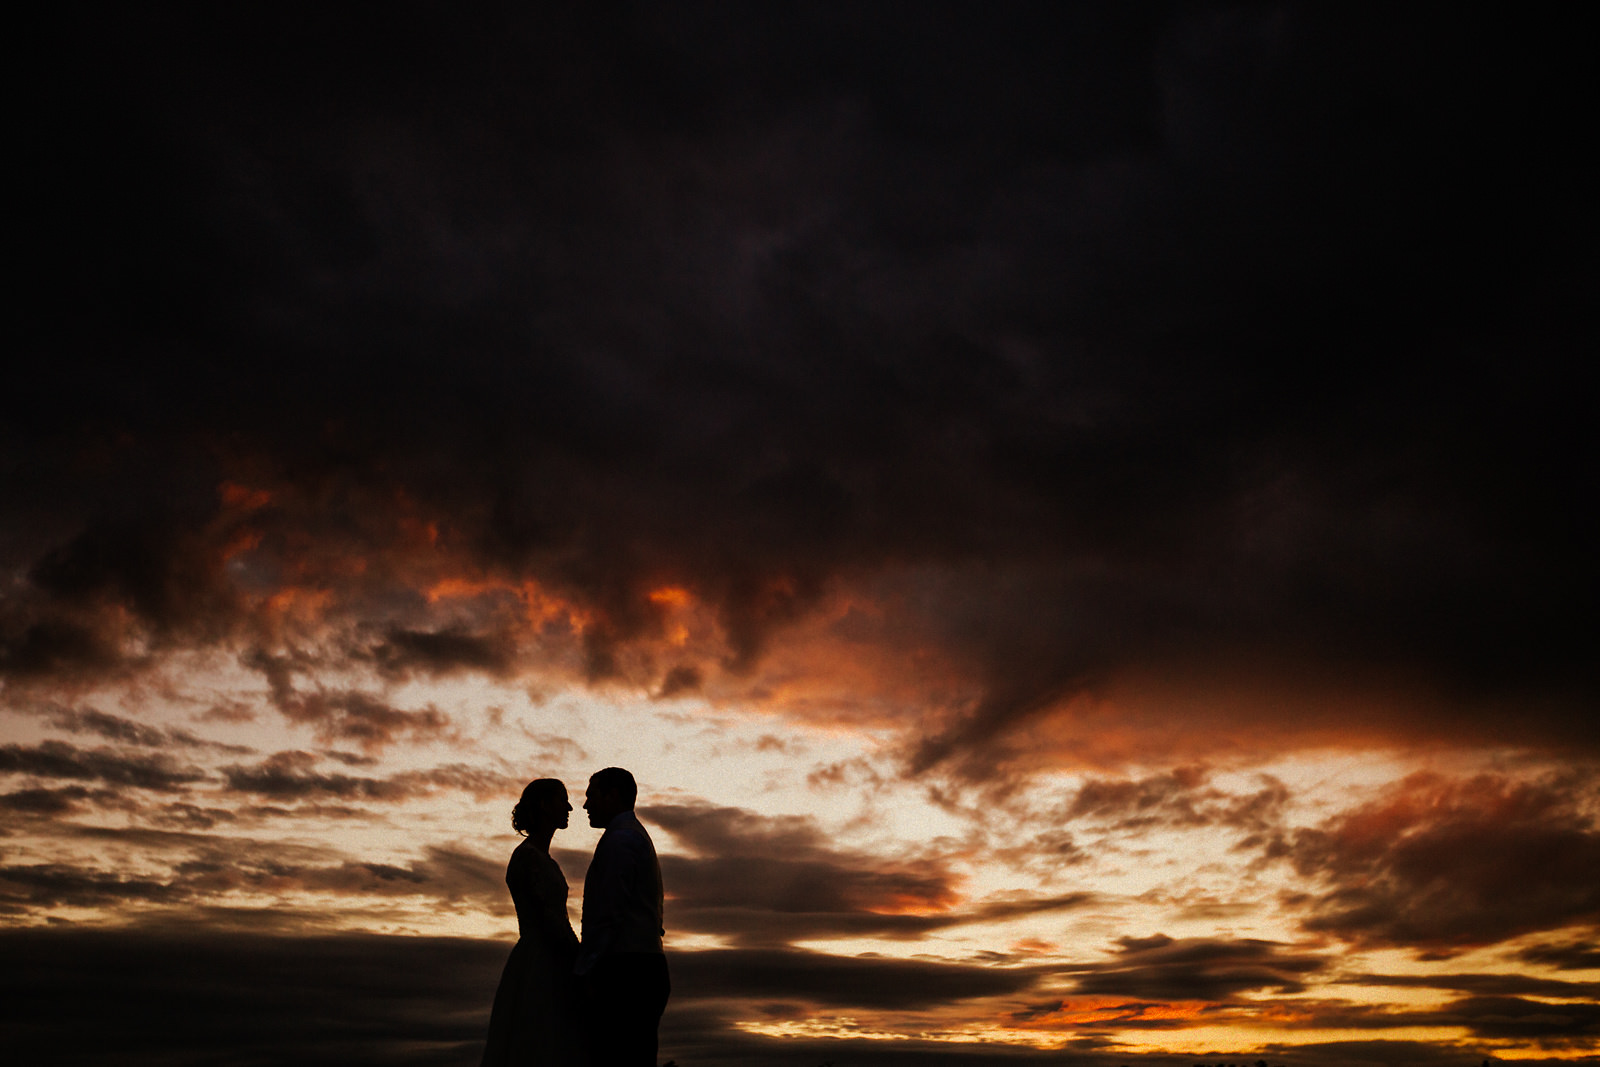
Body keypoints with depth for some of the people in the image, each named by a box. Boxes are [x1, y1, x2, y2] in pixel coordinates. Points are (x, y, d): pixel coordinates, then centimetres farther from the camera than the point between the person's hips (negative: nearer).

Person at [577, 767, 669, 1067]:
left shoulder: (619, 839, -6)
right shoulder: (641, 839, 25)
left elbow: (608, 914, -14)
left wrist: (585, 974, -12)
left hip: (624, 974, -10)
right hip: (647, 971, 10)